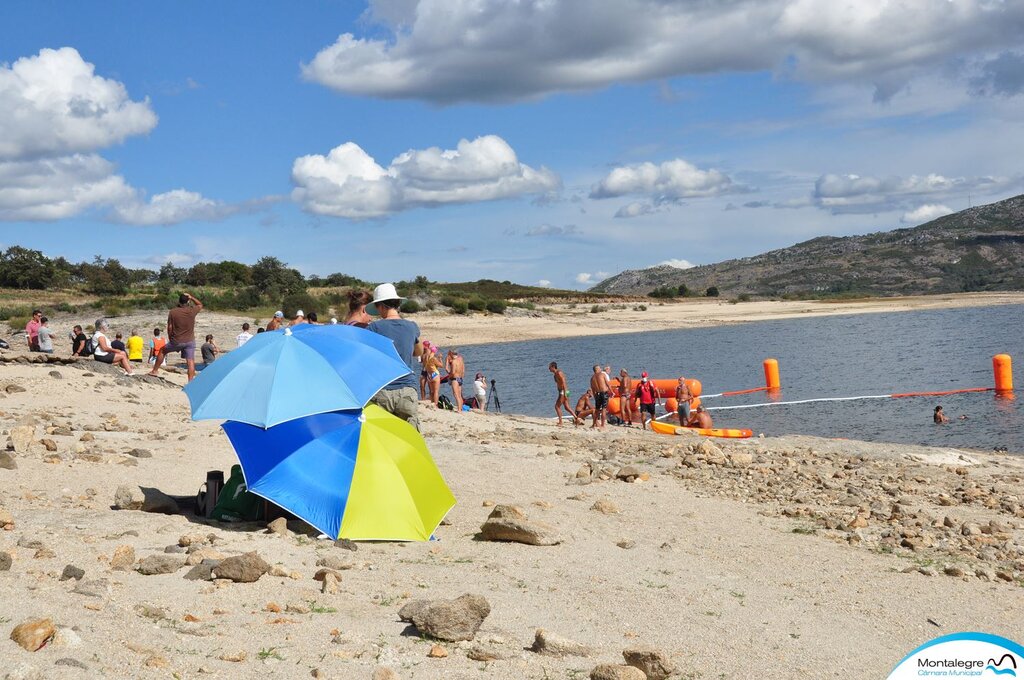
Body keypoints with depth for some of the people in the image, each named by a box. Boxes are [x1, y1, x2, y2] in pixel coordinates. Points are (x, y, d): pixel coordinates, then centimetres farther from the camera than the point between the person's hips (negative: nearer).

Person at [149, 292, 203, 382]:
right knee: (190, 361, -1)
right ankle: (190, 382, -8)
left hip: (176, 341, 0)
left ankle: (155, 370, 31)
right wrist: (191, 297, 11)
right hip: (190, 341, 0)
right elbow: (200, 305, 15)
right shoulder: (192, 311, -7)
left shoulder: (172, 312, -7)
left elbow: (169, 327, -3)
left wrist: (170, 339, 11)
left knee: (162, 351, 23)